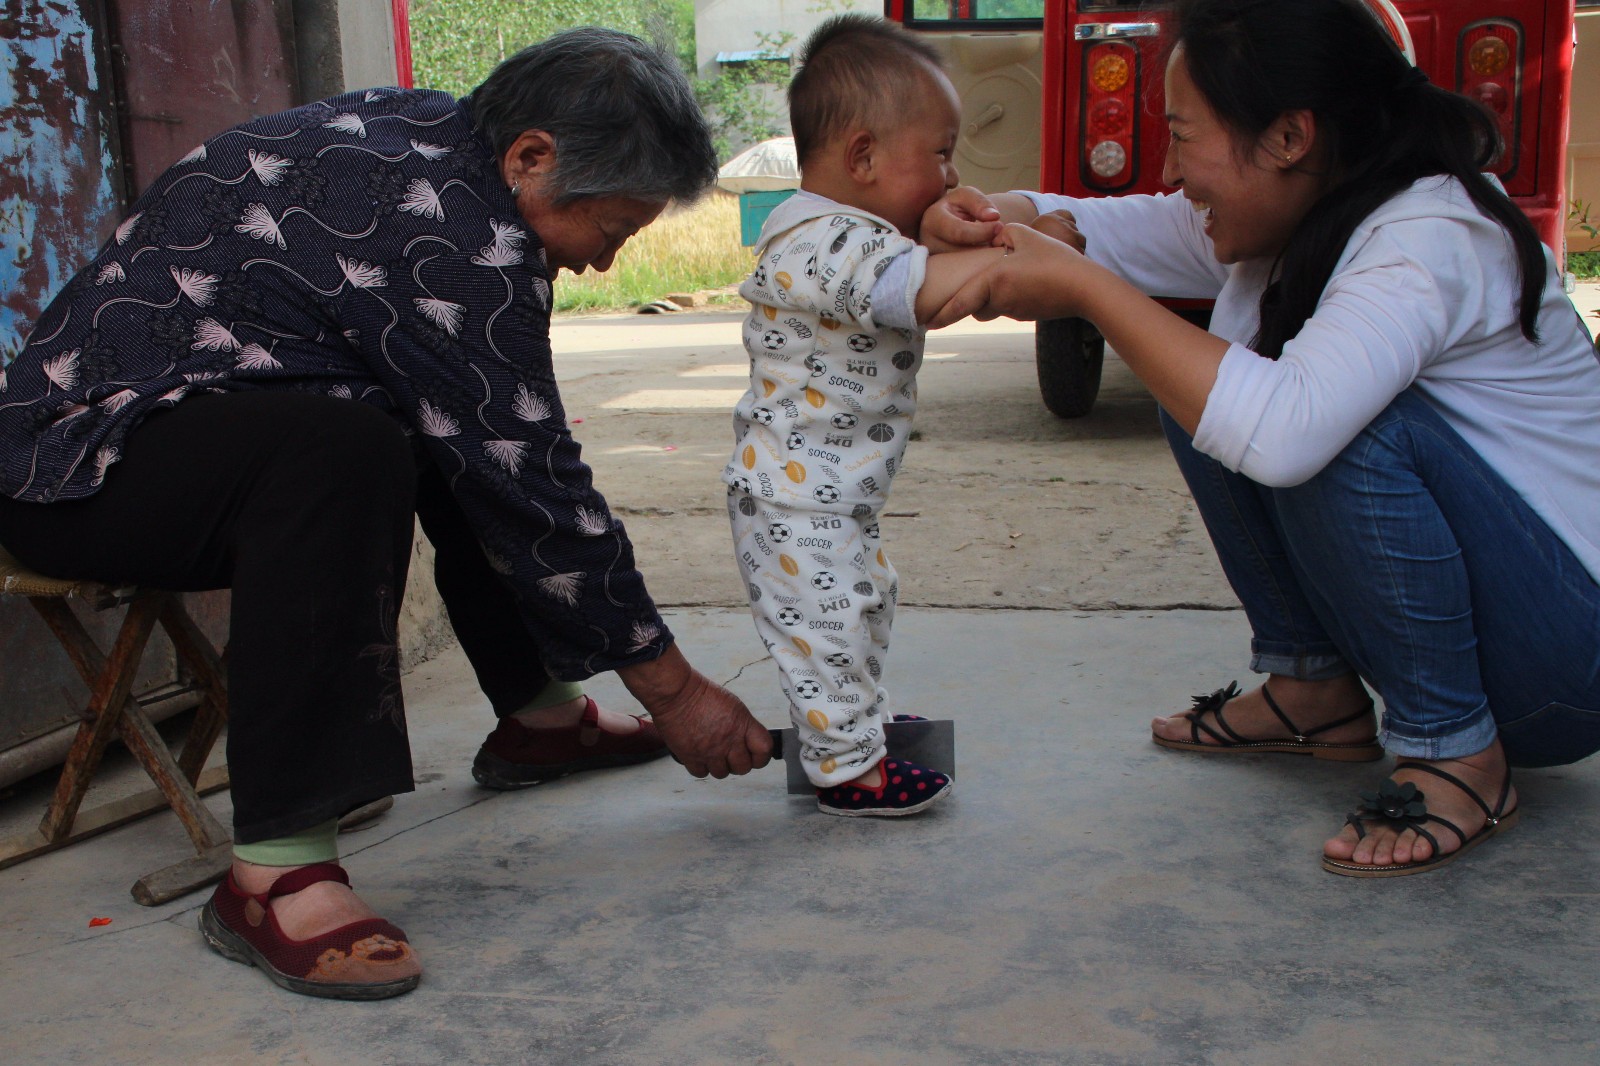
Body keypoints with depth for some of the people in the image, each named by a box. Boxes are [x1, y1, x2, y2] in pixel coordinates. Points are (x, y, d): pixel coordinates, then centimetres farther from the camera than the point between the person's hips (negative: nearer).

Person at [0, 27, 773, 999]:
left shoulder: (420, 129, 4)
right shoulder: (450, 236, -25)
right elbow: (534, 488, -22)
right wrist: (673, 689, -14)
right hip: (79, 463, -10)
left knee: (473, 428, 13)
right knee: (344, 448, -36)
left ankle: (536, 716, 19)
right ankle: (273, 873, -35)